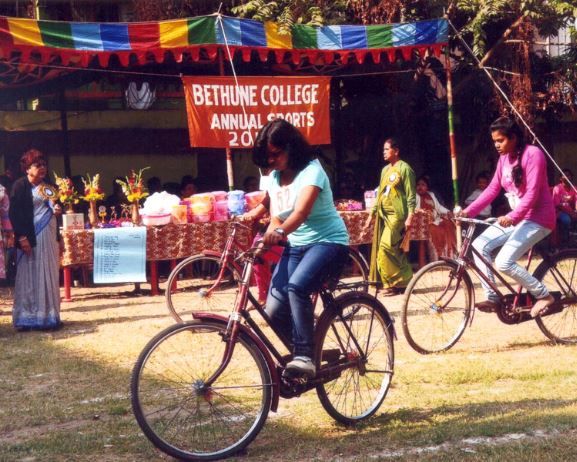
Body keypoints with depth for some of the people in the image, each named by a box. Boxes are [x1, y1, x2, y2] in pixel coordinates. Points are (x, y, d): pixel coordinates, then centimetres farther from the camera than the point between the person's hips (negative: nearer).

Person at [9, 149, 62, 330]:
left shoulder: (49, 187, 14)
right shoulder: (20, 185, -5)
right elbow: (14, 213, -11)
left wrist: (58, 211, 2)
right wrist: (22, 237, -18)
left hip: (49, 235, 6)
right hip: (31, 236, -6)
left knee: (49, 276, 6)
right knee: (29, 276, -3)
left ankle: (48, 315, 11)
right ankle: (27, 317, 0)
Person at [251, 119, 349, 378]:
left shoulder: (311, 170, -16)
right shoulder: (274, 177, 6)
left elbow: (301, 211, -33)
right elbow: (276, 217, 10)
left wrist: (280, 232, -53)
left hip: (327, 240, -7)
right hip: (295, 245, 7)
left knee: (297, 286, -35)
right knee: (275, 311, -9)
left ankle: (305, 356, -27)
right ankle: (302, 353, 16)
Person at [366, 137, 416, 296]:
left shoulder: (404, 168, -5)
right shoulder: (385, 170, 18)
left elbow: (411, 195, -10)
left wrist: (410, 216, -17)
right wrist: (372, 214, 19)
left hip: (397, 215, -8)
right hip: (383, 215, 8)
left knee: (386, 247, -15)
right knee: (395, 250, 6)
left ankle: (394, 283, -8)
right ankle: (403, 281, 11)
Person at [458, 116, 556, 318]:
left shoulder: (533, 154, -18)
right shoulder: (504, 158, 7)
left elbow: (532, 193, -25)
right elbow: (492, 189, 4)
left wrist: (512, 217, -37)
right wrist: (468, 211, -7)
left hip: (537, 218, -9)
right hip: (515, 217, 9)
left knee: (503, 262, -21)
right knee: (479, 245, -5)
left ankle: (544, 296, -6)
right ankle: (492, 298, 1)